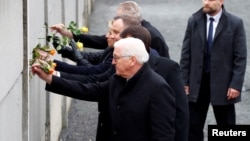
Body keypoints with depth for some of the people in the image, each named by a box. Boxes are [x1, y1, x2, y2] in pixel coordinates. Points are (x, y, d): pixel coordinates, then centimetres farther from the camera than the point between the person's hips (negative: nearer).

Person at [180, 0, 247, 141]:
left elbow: (240, 57, -7)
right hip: (197, 82, 2)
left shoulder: (235, 23, -7)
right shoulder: (194, 21, 2)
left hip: (223, 83, -2)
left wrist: (236, 84, -13)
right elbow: (186, 54, 4)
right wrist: (184, 81, 0)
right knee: (193, 126, 5)